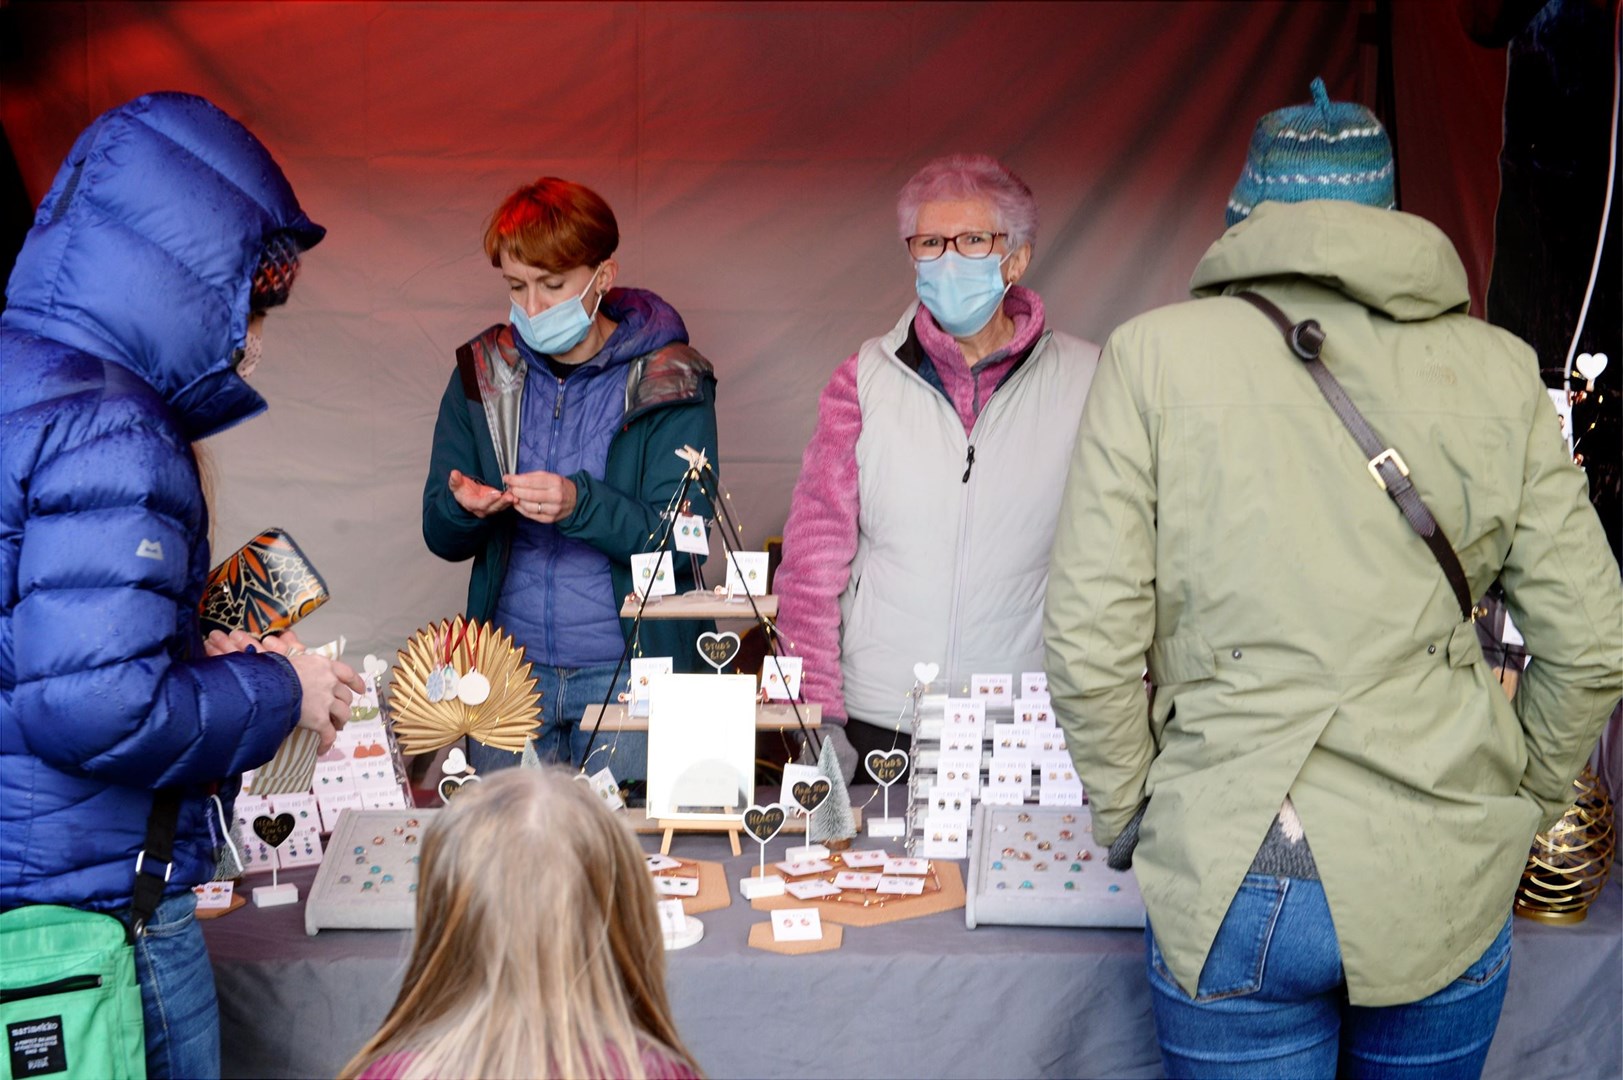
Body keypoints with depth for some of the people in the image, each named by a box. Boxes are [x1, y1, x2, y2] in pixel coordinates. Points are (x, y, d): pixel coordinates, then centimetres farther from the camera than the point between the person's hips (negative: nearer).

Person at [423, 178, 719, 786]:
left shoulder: (670, 382, -5)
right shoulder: (482, 374, 5)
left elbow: (681, 541, -13)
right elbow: (440, 537, 7)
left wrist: (582, 504, -28)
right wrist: (461, 508, -15)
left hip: (631, 673, -3)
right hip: (507, 675, 3)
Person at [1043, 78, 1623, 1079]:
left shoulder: (1155, 355, -4)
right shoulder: (1498, 368, 3)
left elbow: (1093, 647, -9)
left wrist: (1131, 827, 6)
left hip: (1236, 883, -2)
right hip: (1449, 884, 3)